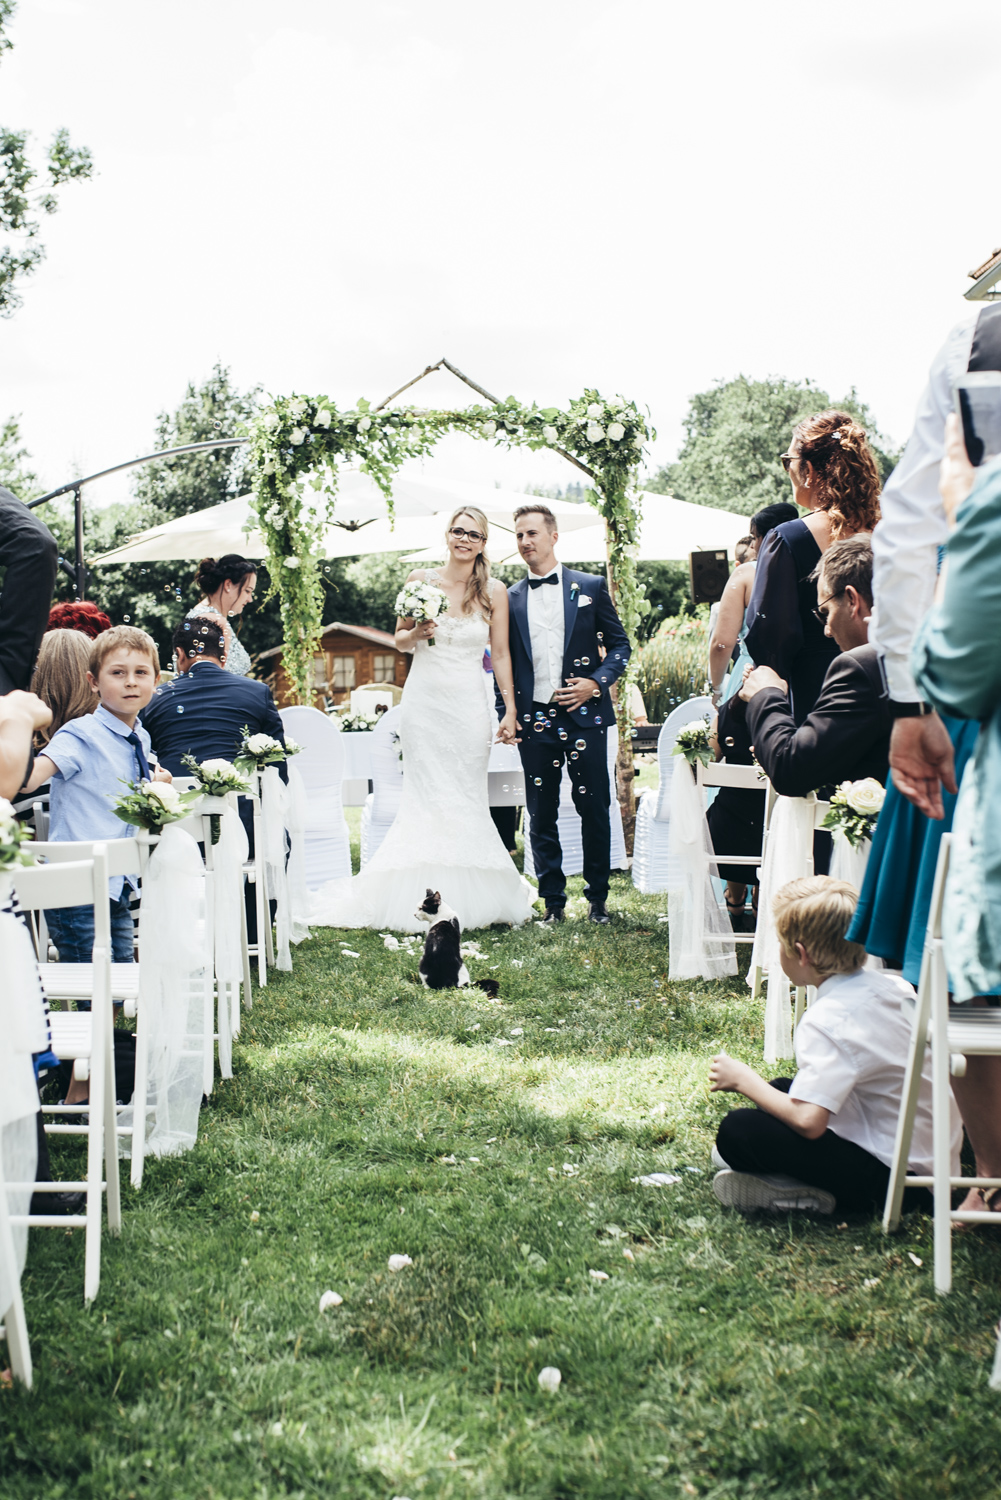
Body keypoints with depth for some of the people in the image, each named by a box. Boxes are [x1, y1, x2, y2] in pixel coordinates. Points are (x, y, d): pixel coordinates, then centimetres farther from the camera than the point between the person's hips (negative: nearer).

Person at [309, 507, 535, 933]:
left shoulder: (494, 592, 4)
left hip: (470, 704, 0)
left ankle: (470, 897, 12)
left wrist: (510, 710, 2)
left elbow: (500, 653, 6)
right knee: (426, 797, -4)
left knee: (468, 798, 1)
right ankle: (426, 901, 4)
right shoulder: (421, 580, 3)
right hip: (424, 701, 0)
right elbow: (399, 640, 11)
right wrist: (417, 633, -12)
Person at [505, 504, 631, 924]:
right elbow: (504, 660, 13)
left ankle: (598, 898, 15)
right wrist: (509, 713, 3)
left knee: (594, 810, 2)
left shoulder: (590, 586, 5)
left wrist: (596, 682, -9)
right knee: (542, 815, 5)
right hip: (533, 720, 2)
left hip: (583, 715, -1)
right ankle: (553, 902, 13)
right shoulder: (511, 598, 9)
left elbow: (620, 645, 7)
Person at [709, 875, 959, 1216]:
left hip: (888, 1176, -9)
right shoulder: (896, 986, 3)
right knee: (781, 1089, 22)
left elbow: (808, 1121, -30)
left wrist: (743, 1079, -13)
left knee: (737, 1131, -18)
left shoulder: (826, 1021, -22)